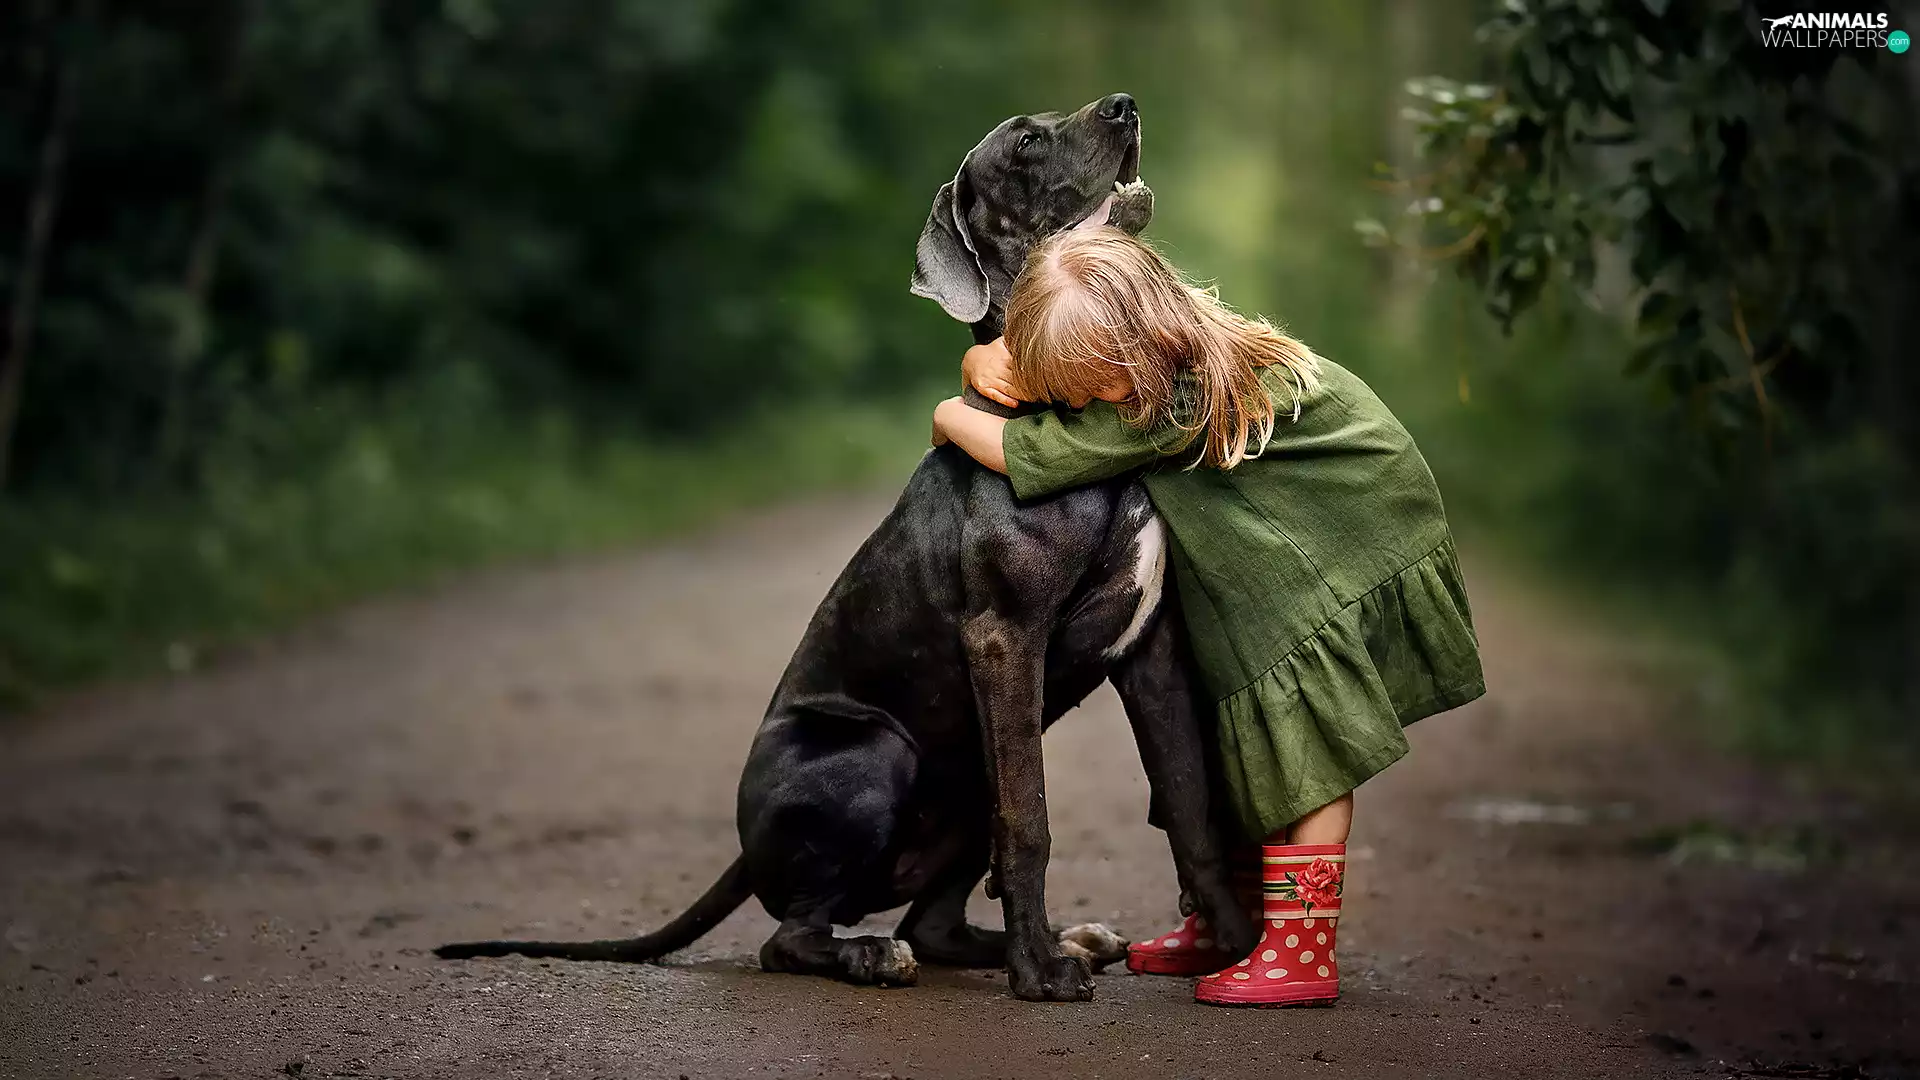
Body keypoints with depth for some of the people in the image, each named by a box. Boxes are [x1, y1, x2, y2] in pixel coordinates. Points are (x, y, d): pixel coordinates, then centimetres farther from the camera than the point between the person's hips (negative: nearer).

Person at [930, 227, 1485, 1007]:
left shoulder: (1183, 397, -37)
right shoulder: (1129, 357, -11)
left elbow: (1029, 455, -36)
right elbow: (993, 362, 1)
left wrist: (950, 418, -18)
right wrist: (988, 365, -23)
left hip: (1356, 553, -9)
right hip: (1277, 545, 9)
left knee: (1305, 738, -13)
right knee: (1234, 728, 8)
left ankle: (1300, 951, -9)